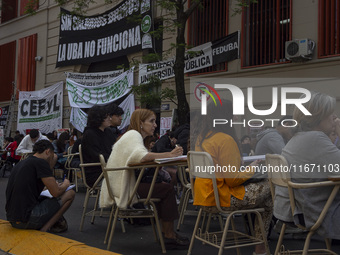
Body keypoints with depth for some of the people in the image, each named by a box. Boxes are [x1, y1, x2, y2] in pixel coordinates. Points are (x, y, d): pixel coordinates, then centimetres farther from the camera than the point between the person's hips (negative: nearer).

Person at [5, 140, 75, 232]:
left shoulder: (21, 163, 16)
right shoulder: (41, 162, -9)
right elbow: (56, 192, -10)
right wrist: (65, 184, 12)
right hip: (27, 220, -9)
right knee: (70, 194, 3)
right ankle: (43, 230, -4)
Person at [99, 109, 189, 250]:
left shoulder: (135, 136, 19)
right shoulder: (133, 135, -13)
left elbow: (142, 158, 11)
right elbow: (141, 156, -33)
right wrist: (168, 155, -31)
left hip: (125, 183, 10)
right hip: (123, 187, -10)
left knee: (163, 186, 7)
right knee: (168, 189, -12)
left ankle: (166, 232, 7)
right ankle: (169, 237, -8)